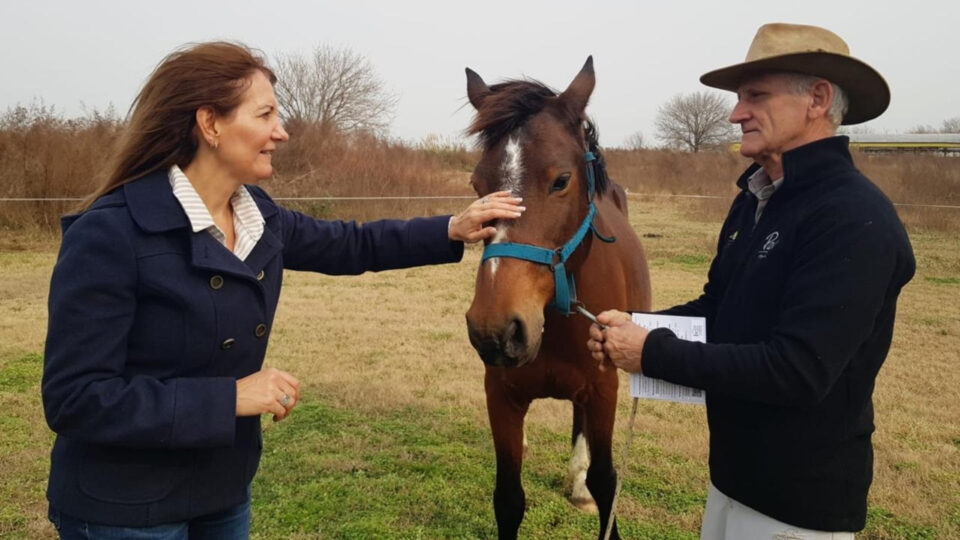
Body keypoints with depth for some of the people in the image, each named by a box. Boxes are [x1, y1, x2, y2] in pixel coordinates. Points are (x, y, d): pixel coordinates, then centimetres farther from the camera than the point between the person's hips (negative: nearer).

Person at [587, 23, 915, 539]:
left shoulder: (855, 218, -24)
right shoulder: (753, 200, 3)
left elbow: (796, 371, -30)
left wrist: (654, 352, -25)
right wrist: (635, 328, -8)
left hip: (799, 497, -8)